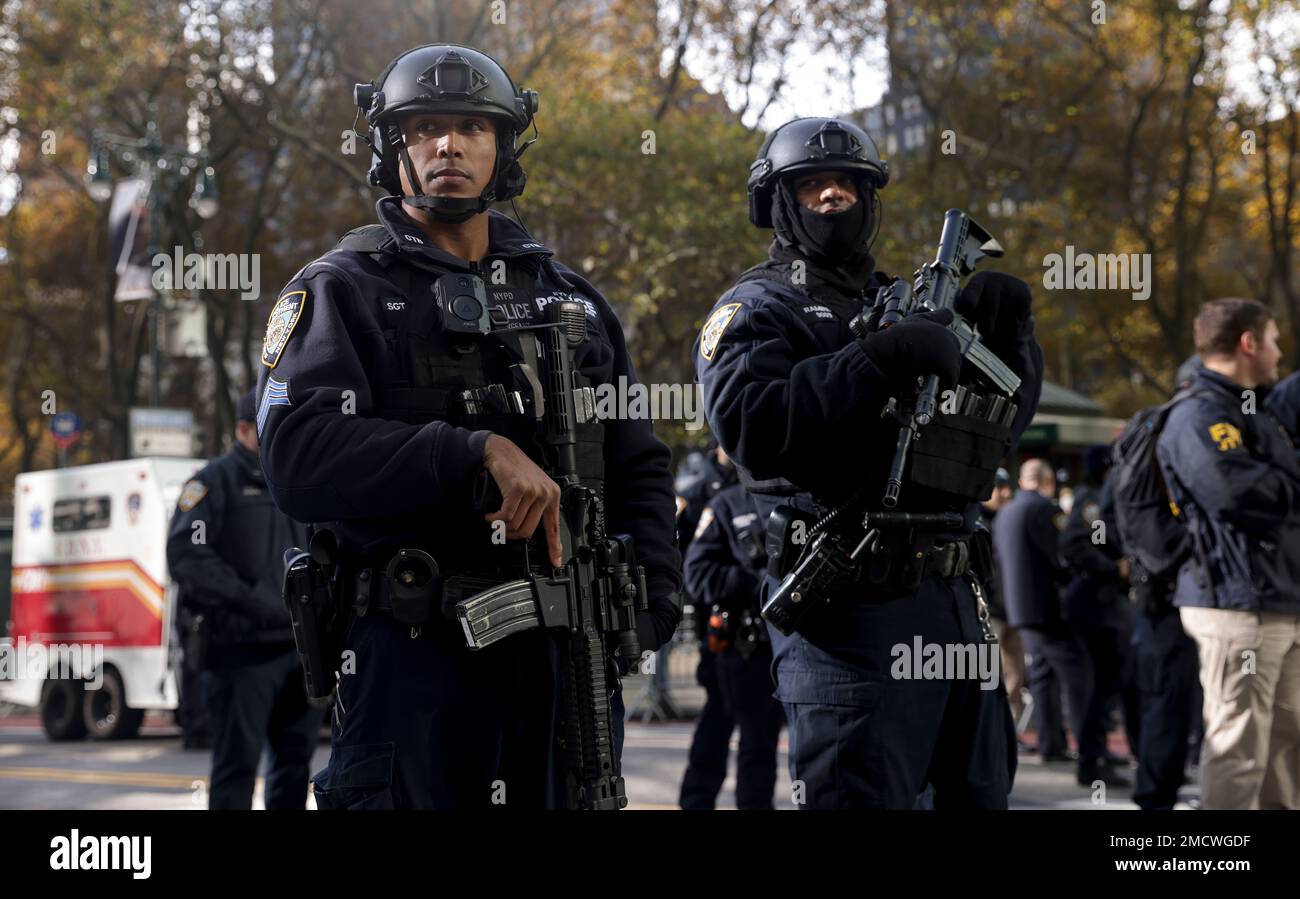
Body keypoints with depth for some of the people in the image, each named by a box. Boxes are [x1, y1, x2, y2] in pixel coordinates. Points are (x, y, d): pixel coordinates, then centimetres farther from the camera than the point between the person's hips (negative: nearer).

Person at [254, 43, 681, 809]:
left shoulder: (571, 300, 17)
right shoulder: (342, 292, 1)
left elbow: (639, 467, 19)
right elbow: (300, 456, -16)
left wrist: (655, 591, 2)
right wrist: (479, 452, -21)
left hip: (570, 659, 5)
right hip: (416, 660, -5)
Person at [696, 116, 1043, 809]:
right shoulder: (757, 309, 1)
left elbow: (1005, 418, 22)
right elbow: (749, 425, -19)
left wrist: (1007, 329, 3)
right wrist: (879, 360, -23)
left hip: (952, 598, 8)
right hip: (854, 613, -7)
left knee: (978, 791, 14)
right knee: (859, 795, -8)